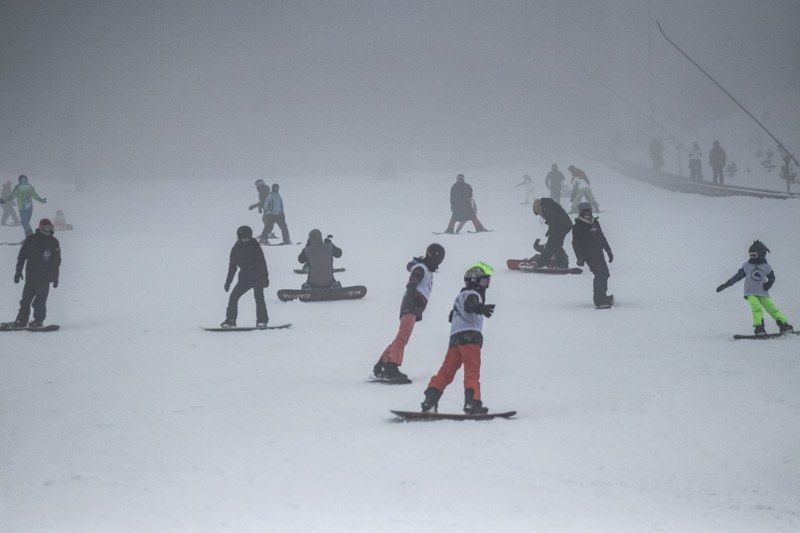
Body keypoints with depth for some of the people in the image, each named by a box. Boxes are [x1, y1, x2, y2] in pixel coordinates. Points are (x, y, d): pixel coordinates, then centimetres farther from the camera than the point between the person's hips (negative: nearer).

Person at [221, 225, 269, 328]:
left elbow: (262, 263, -4)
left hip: (258, 277, -4)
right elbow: (232, 266, 14)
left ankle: (262, 320, -15)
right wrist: (228, 281, 12)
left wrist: (265, 278, -11)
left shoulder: (255, 247, -4)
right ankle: (230, 320, 3)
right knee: (233, 297, -5)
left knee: (258, 297, -19)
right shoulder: (236, 249, 5)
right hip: (244, 278, 4)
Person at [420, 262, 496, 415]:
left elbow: (452, 317, 43)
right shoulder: (473, 294, 1)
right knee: (472, 370, -14)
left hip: (454, 335, 9)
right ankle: (472, 402, -26)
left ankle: (430, 399, 3)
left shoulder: (461, 296, 29)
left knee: (447, 371, 9)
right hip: (470, 335, -9)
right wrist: (481, 308, -43)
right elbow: (469, 305, -24)